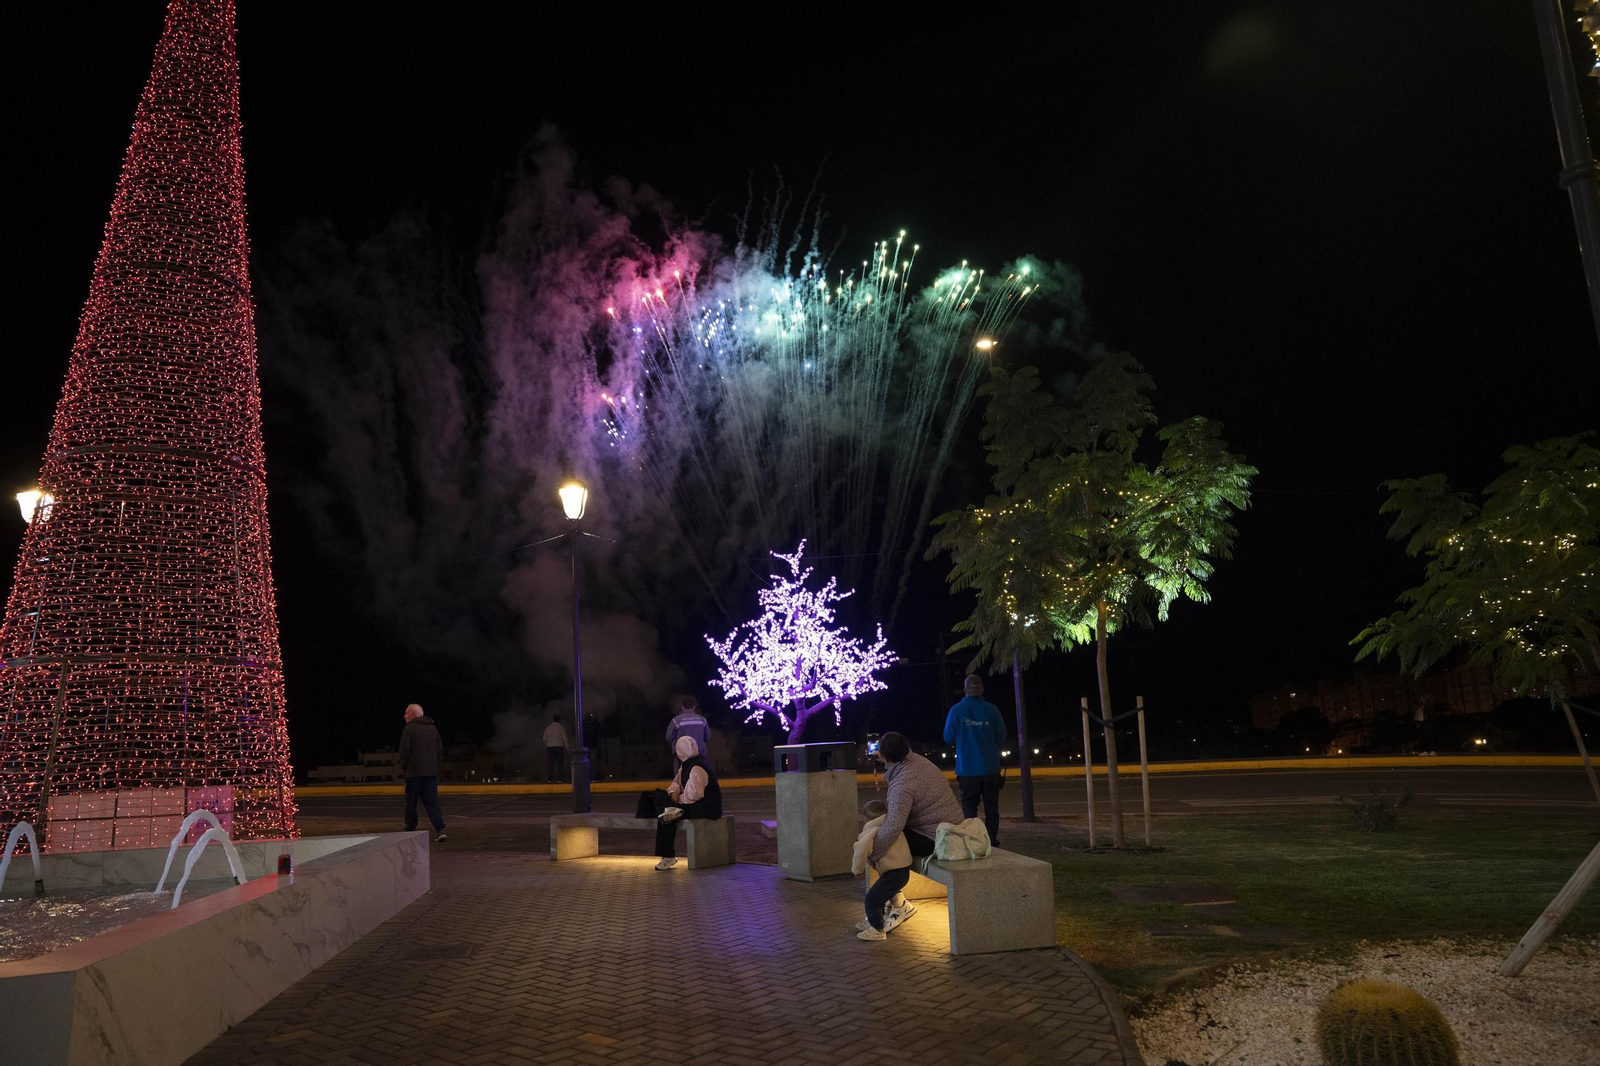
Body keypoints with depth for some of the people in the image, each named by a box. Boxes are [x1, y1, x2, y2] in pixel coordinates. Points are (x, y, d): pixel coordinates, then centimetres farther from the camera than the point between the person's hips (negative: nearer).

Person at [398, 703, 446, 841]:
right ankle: (440, 830, -12)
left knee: (411, 802, 9)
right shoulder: (433, 728, 10)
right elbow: (440, 751, 12)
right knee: (432, 802, 2)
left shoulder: (409, 729, -8)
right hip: (431, 772, 5)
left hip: (414, 773, -5)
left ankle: (410, 829, 16)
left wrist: (403, 767, 4)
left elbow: (404, 751, -11)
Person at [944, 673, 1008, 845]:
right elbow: (1002, 737, -1)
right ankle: (991, 841, 8)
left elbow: (948, 737, -2)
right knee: (991, 807, 10)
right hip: (991, 767, 1)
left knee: (969, 807, 6)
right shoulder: (992, 710, -4)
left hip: (967, 768, -1)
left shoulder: (957, 710, -6)